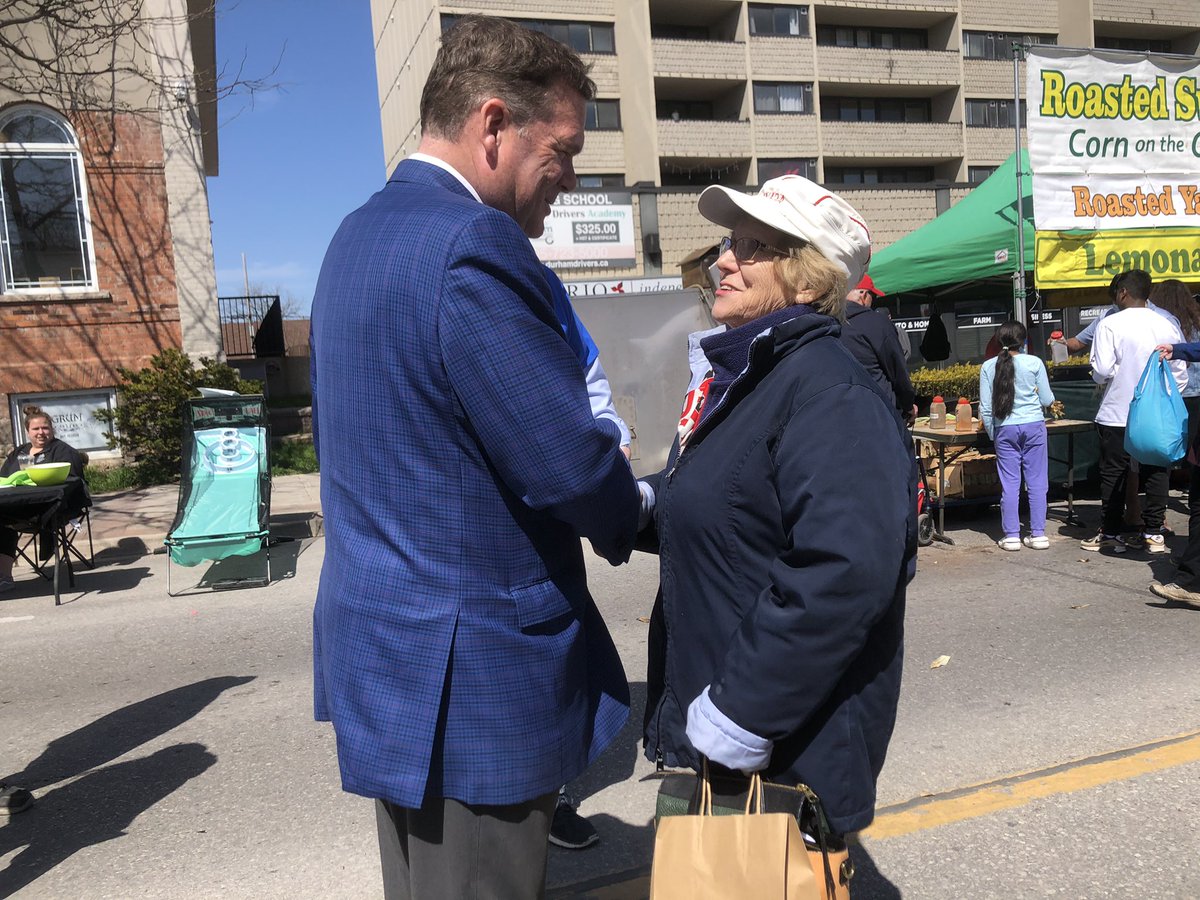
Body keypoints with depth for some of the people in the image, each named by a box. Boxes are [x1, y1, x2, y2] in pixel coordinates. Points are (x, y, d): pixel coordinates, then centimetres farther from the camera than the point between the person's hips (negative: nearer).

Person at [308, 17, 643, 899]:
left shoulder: (354, 235, 9)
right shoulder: (473, 245, -22)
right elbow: (575, 463, -23)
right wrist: (624, 511, 0)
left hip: (382, 641, 10)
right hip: (474, 676, -9)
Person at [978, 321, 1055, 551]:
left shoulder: (988, 367, 0)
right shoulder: (1034, 363, -2)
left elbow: (985, 407, 0)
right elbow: (1047, 400, 3)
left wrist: (992, 433, 10)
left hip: (1005, 429, 1)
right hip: (1033, 426, -1)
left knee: (1009, 483, 5)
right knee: (1036, 482, 6)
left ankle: (1011, 536, 7)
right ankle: (1038, 534, 9)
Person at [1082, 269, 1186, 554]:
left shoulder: (1111, 324, -10)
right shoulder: (1167, 325, 3)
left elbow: (1102, 370, -15)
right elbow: (1180, 372, 5)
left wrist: (1103, 378, 7)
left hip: (1117, 413, -3)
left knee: (1114, 474, 5)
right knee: (1155, 472, 10)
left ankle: (1111, 534, 11)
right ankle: (1154, 533, 14)